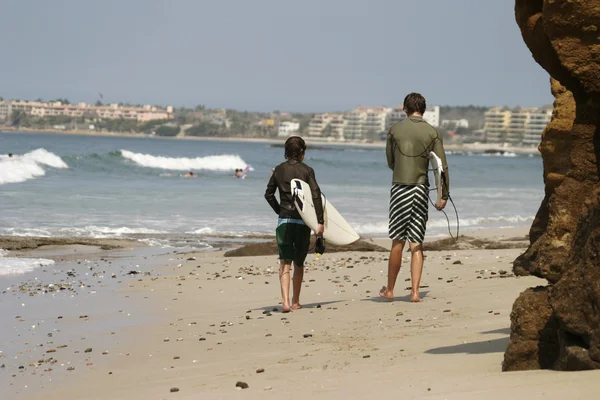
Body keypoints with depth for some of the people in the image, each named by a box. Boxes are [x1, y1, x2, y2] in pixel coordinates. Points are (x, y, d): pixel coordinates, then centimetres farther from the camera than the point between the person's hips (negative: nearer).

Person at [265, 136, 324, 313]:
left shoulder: (279, 170, 5)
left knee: (285, 262, -3)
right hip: (302, 221, -1)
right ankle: (295, 302, 21)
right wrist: (320, 222, -10)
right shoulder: (307, 170, -2)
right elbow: (316, 195, -10)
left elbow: (269, 194, 7)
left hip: (284, 220, 1)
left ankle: (285, 301, -21)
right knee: (299, 263, 13)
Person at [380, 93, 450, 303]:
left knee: (398, 242, 7)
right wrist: (444, 195, 1)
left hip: (399, 188, -1)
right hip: (421, 189, 1)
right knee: (416, 244, 3)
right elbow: (441, 166, -3)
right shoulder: (432, 133, -1)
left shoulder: (395, 130, -1)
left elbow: (390, 161, 8)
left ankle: (390, 290, 16)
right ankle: (415, 291, -4)